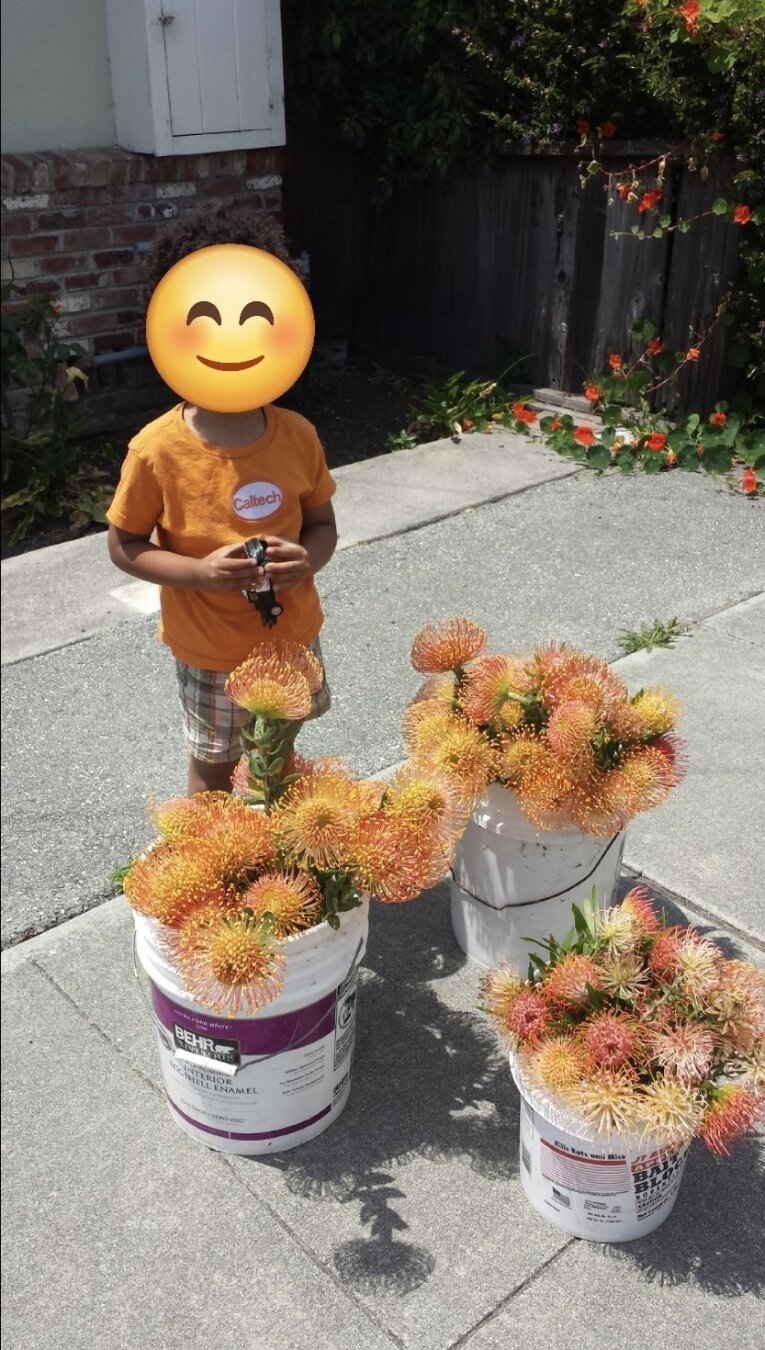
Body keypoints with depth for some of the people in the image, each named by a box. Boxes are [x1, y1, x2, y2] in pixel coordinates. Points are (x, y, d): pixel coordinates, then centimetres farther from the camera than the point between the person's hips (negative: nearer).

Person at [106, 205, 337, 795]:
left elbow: (323, 524, 1)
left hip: (293, 636, 4)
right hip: (210, 653, -3)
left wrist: (307, 559, -23)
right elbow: (124, 546, -10)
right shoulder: (158, 450, -21)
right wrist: (199, 571, -28)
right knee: (215, 766, 18)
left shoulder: (298, 435, -12)